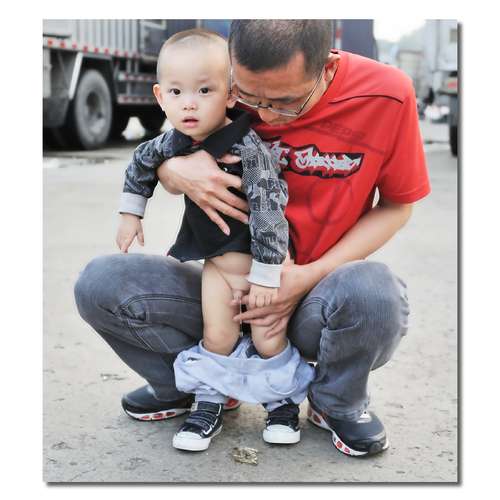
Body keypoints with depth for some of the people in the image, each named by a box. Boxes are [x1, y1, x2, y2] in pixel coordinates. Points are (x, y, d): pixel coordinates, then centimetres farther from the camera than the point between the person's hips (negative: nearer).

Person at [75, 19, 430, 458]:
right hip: (231, 288, 3)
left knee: (372, 292, -38)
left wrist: (308, 277, -18)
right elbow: (161, 163, 4)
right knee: (100, 284, -17)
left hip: (317, 305, -2)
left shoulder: (385, 94, -15)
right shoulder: (229, 88, -9)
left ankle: (338, 405, -2)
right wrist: (178, 172, -24)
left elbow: (396, 204, -4)